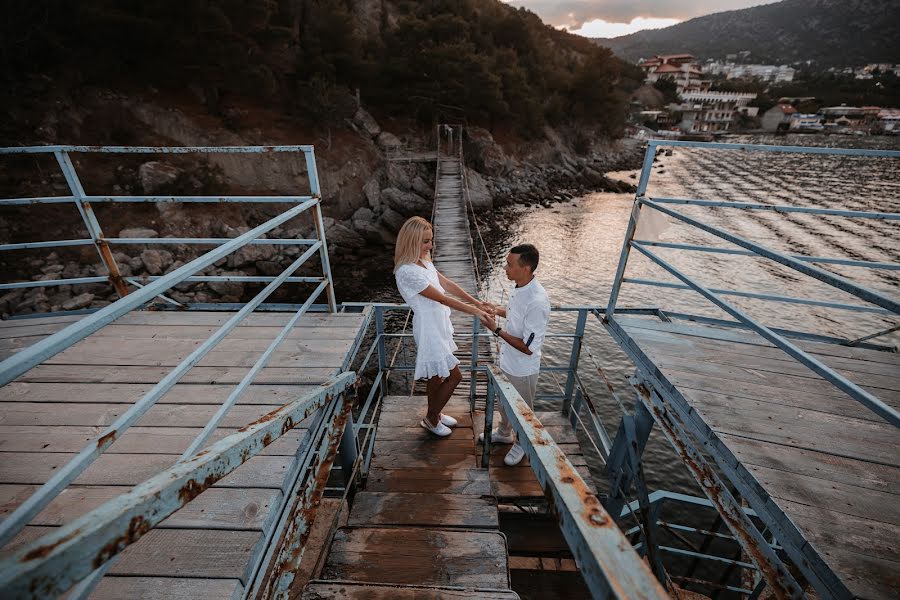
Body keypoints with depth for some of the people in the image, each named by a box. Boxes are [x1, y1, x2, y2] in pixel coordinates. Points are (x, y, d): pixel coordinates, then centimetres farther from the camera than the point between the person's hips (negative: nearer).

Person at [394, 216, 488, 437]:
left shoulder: (423, 261, 4)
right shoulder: (407, 271, -26)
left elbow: (447, 284, 7)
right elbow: (442, 298, -23)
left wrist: (474, 301, 3)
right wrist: (471, 310, -15)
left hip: (438, 325, 9)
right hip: (429, 329, -9)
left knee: (436, 375, 22)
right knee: (454, 376, 3)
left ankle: (434, 414, 43)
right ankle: (431, 418, 24)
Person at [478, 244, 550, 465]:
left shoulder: (538, 302, -34)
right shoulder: (519, 287, -7)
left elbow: (528, 347, -29)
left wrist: (496, 329, -26)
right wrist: (499, 310, -2)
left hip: (523, 368, -8)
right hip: (506, 360, 8)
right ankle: (504, 433, 54)